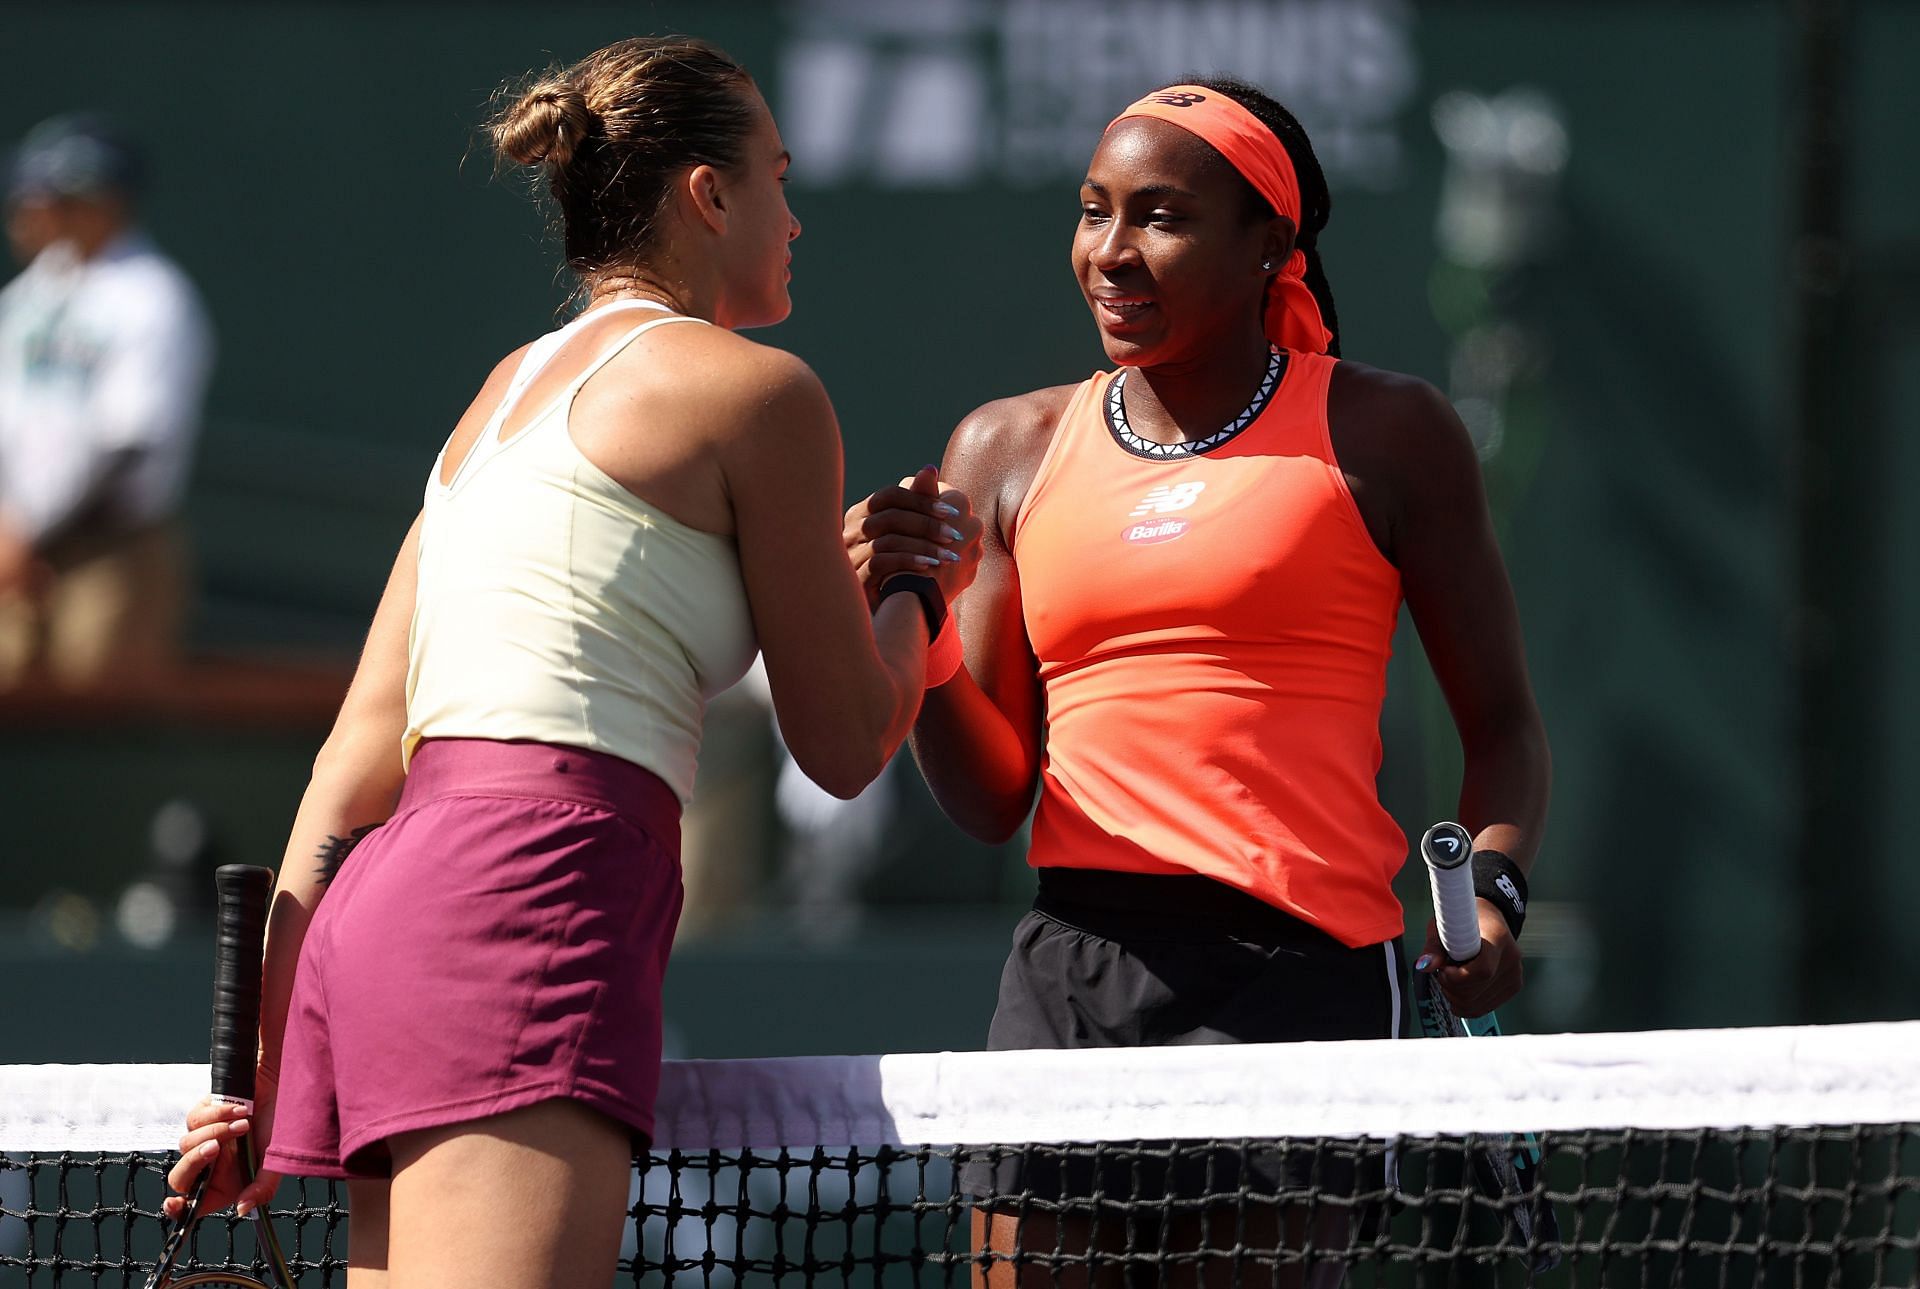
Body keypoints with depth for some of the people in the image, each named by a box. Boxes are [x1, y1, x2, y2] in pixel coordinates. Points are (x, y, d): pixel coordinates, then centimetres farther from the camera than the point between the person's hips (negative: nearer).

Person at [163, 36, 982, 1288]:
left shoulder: (504, 395, 25)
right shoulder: (753, 389, 3)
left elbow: (364, 741, 19)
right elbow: (845, 744, 8)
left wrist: (265, 1051, 15)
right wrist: (920, 591, 29)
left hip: (388, 903, 9)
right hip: (531, 902, -9)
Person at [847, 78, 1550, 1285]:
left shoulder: (1382, 435, 5)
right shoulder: (1013, 450, 13)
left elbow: (1500, 722, 8)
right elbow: (991, 798, 13)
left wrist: (1493, 890, -10)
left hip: (1295, 963, -3)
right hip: (1069, 969, 3)